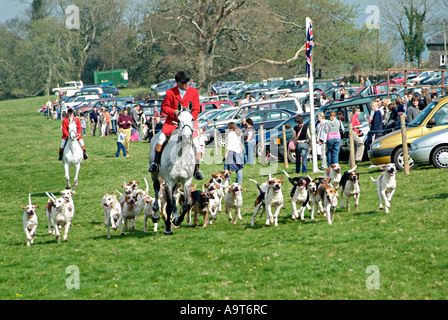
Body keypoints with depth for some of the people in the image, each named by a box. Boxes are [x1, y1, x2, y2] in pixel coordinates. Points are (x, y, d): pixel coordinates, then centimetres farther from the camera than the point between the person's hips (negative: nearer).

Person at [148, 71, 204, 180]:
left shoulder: (194, 92, -1)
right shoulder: (170, 93, -3)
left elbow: (196, 109, -1)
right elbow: (164, 107, 4)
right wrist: (174, 112, -16)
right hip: (173, 121, 0)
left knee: (196, 144, -12)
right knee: (161, 137, -17)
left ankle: (196, 170, -1)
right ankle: (156, 163, -3)